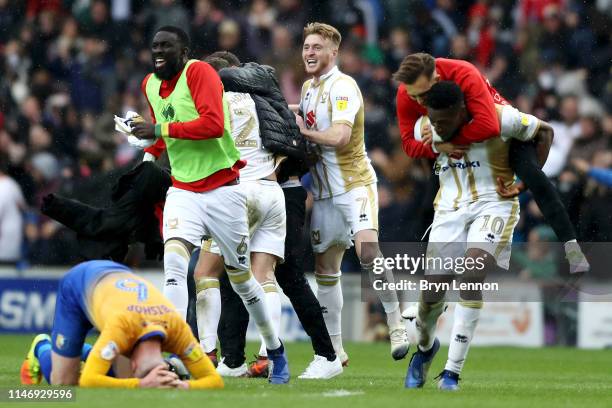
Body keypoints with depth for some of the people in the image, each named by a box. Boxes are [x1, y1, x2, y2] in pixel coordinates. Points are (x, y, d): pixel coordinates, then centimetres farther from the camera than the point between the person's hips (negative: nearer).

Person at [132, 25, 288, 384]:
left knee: (240, 277, 8)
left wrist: (160, 129, -23)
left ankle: (277, 353, 29)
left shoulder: (199, 72, -13)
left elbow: (213, 124, -26)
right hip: (182, 191, 5)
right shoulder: (150, 85, 10)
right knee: (174, 262, -21)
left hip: (222, 190, -5)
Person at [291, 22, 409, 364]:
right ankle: (335, 349, 13)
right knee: (326, 268, 7)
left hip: (355, 184, -8)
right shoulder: (308, 87, 12)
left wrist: (303, 131, -12)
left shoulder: (343, 86, -13)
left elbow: (339, 137, -24)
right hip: (324, 191, 8)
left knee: (367, 249, -27)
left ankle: (397, 324, -16)